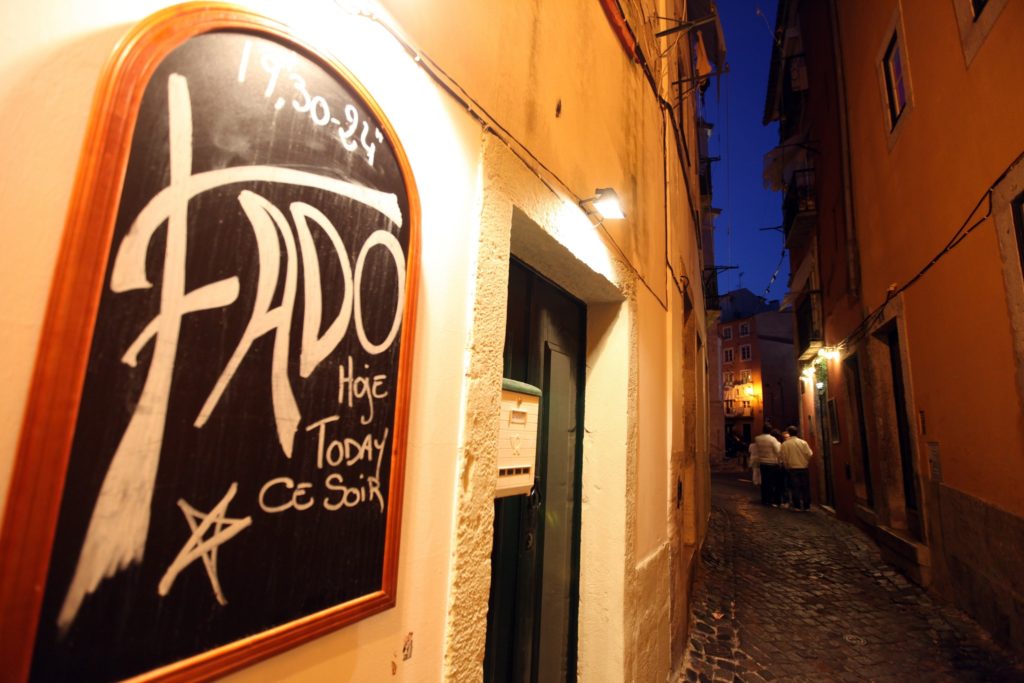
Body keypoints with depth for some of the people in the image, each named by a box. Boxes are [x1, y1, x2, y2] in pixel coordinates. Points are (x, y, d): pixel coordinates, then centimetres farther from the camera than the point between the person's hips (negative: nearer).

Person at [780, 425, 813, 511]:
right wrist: (806, 462, 14)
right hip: (803, 467, 1)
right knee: (805, 487, 9)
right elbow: (809, 454, -7)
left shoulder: (785, 444, -6)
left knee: (795, 488, 5)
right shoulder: (803, 442, -7)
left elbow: (784, 458, -4)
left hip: (792, 468, -1)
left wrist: (787, 467, 11)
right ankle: (806, 506, 11)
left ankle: (797, 506, 4)